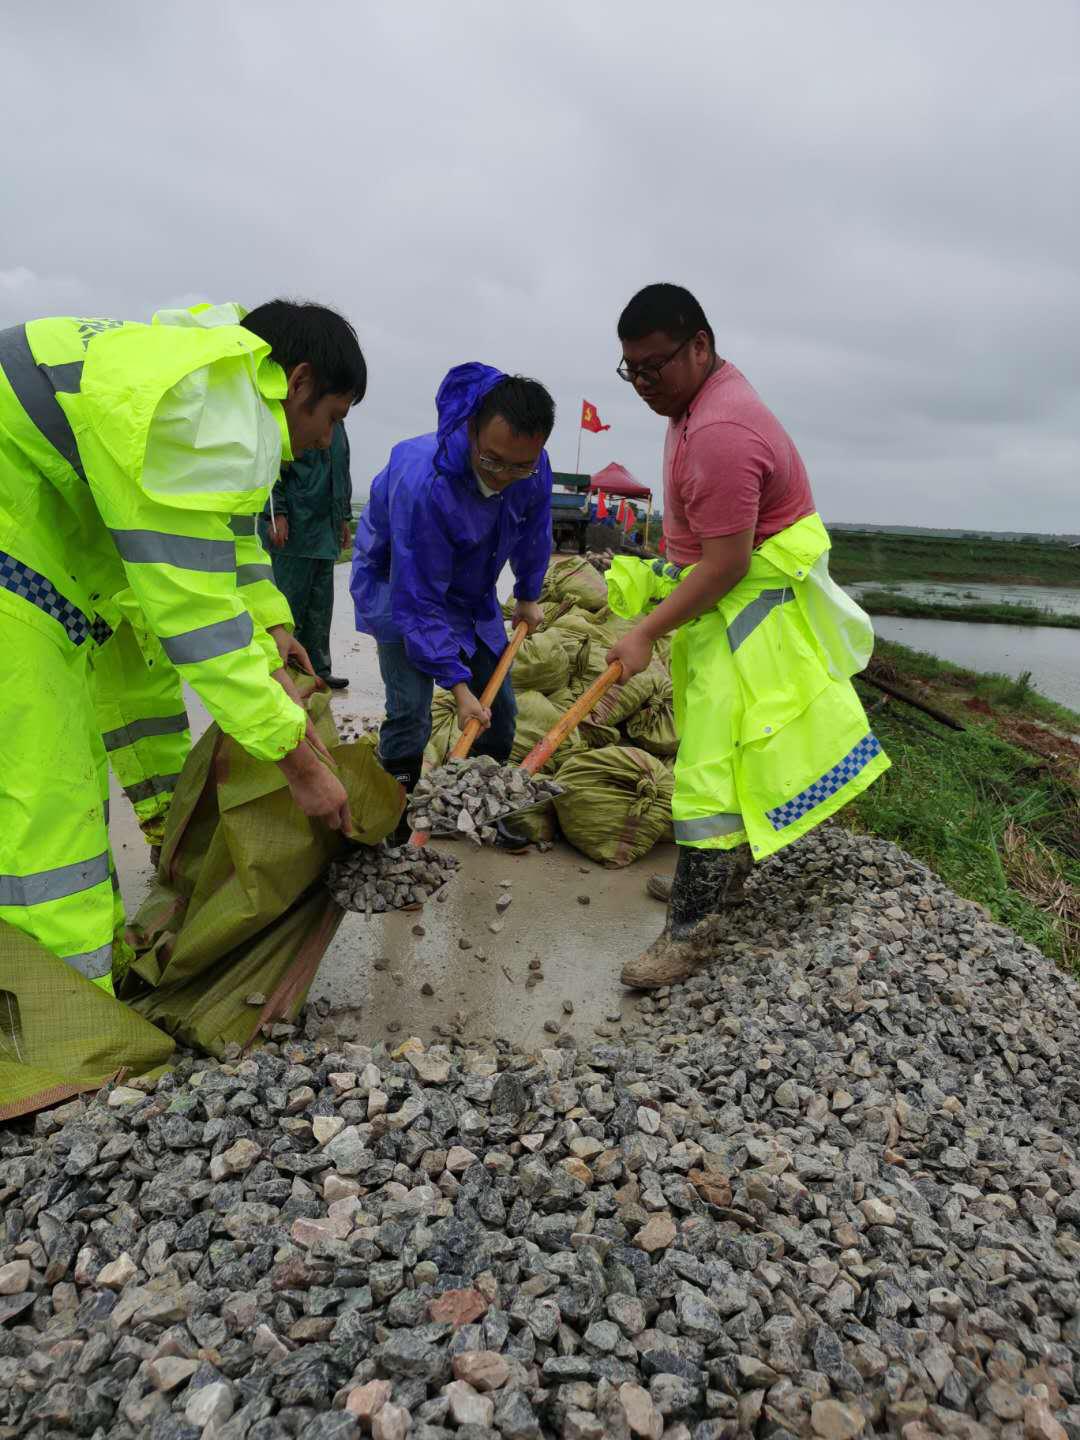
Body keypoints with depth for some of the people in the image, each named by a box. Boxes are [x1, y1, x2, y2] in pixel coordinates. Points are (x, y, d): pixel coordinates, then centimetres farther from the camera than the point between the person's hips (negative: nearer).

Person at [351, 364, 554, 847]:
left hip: (471, 590, 6)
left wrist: (528, 597, 17)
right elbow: (418, 600, -34)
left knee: (499, 709, 7)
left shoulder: (535, 469, -21)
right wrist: (457, 684, -31)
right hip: (399, 580, -6)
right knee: (409, 713, -15)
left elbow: (532, 536, 3)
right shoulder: (422, 482, -40)